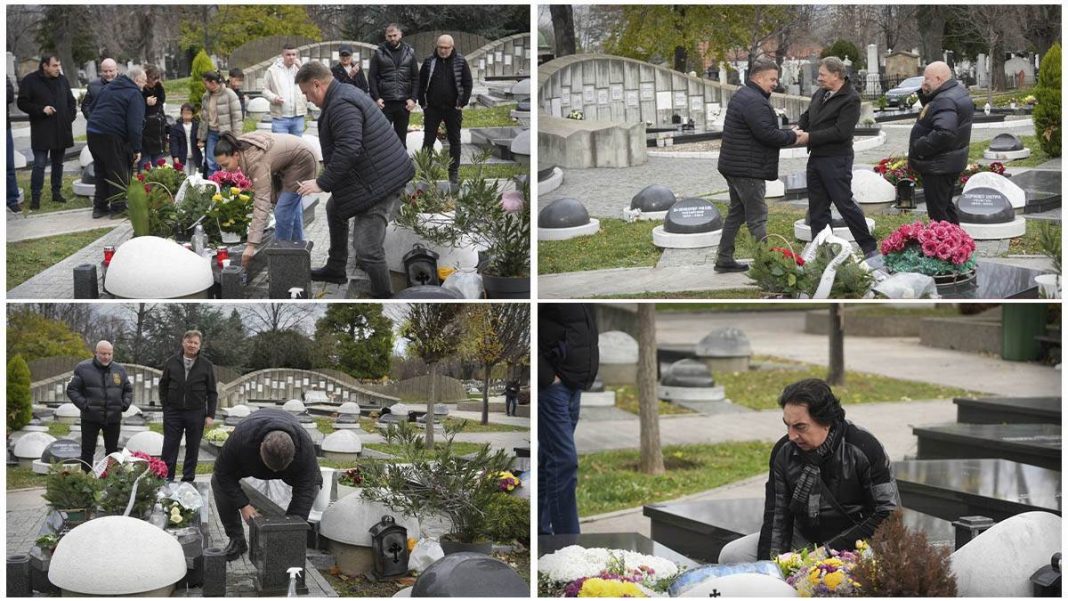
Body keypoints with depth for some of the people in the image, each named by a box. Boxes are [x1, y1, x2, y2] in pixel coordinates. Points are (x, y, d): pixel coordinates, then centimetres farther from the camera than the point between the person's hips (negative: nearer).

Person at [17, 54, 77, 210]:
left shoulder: (62, 80, 9)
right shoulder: (30, 81, -6)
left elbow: (71, 101, 20)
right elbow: (22, 103, -6)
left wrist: (71, 116, 4)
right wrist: (41, 109, -17)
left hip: (61, 131, 5)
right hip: (41, 131, -5)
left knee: (58, 163, 13)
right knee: (40, 164, -7)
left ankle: (57, 193, 23)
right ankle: (35, 197, -3)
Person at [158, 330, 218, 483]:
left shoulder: (206, 365, 1)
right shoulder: (171, 362, 4)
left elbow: (212, 393, 3)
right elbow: (163, 385, 13)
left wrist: (210, 415, -2)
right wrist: (165, 406, 4)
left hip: (196, 413, -1)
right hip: (173, 413, 1)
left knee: (193, 448, 5)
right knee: (170, 447, 1)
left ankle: (188, 479, 14)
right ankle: (167, 478, 7)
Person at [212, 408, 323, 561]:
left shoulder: (305, 446, -42)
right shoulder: (241, 438, -44)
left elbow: (304, 491, -35)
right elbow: (223, 472, -29)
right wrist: (243, 505, -35)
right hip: (249, 456, 0)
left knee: (313, 484, -21)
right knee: (218, 480, -20)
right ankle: (236, 540, -5)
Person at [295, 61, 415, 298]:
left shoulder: (342, 105, -22)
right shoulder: (346, 94, 13)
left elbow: (348, 150, -31)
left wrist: (322, 183, -25)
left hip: (380, 183, -12)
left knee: (367, 248, -12)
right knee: (335, 208, 30)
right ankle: (335, 269, 44)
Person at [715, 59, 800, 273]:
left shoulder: (742, 95, 16)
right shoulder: (754, 101, -19)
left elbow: (764, 131, 18)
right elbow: (767, 134, -24)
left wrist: (789, 134, 6)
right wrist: (793, 137, -12)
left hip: (734, 166, 11)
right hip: (748, 169, -11)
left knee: (737, 212, 15)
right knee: (757, 216, -7)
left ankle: (724, 260, 19)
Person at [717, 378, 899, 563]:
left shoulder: (864, 449, -16)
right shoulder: (783, 451, -3)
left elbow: (890, 514, -15)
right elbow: (776, 515, 4)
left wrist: (831, 551, -21)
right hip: (803, 538, 6)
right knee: (731, 556, -8)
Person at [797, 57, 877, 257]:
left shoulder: (851, 99, -14)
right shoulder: (820, 94, 12)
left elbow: (841, 132, -22)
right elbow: (807, 115, 25)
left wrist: (809, 137, -19)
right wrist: (799, 128, 1)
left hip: (836, 160, -8)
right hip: (815, 158, 8)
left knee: (845, 204, -5)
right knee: (817, 209, 11)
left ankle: (870, 248, 5)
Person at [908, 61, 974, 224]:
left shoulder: (945, 101, -24)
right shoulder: (959, 91, 9)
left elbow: (944, 133, -36)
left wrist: (918, 148, -26)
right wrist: (925, 95, -1)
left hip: (939, 167, -11)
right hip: (951, 163, 11)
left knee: (938, 212, -3)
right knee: (946, 206, 23)